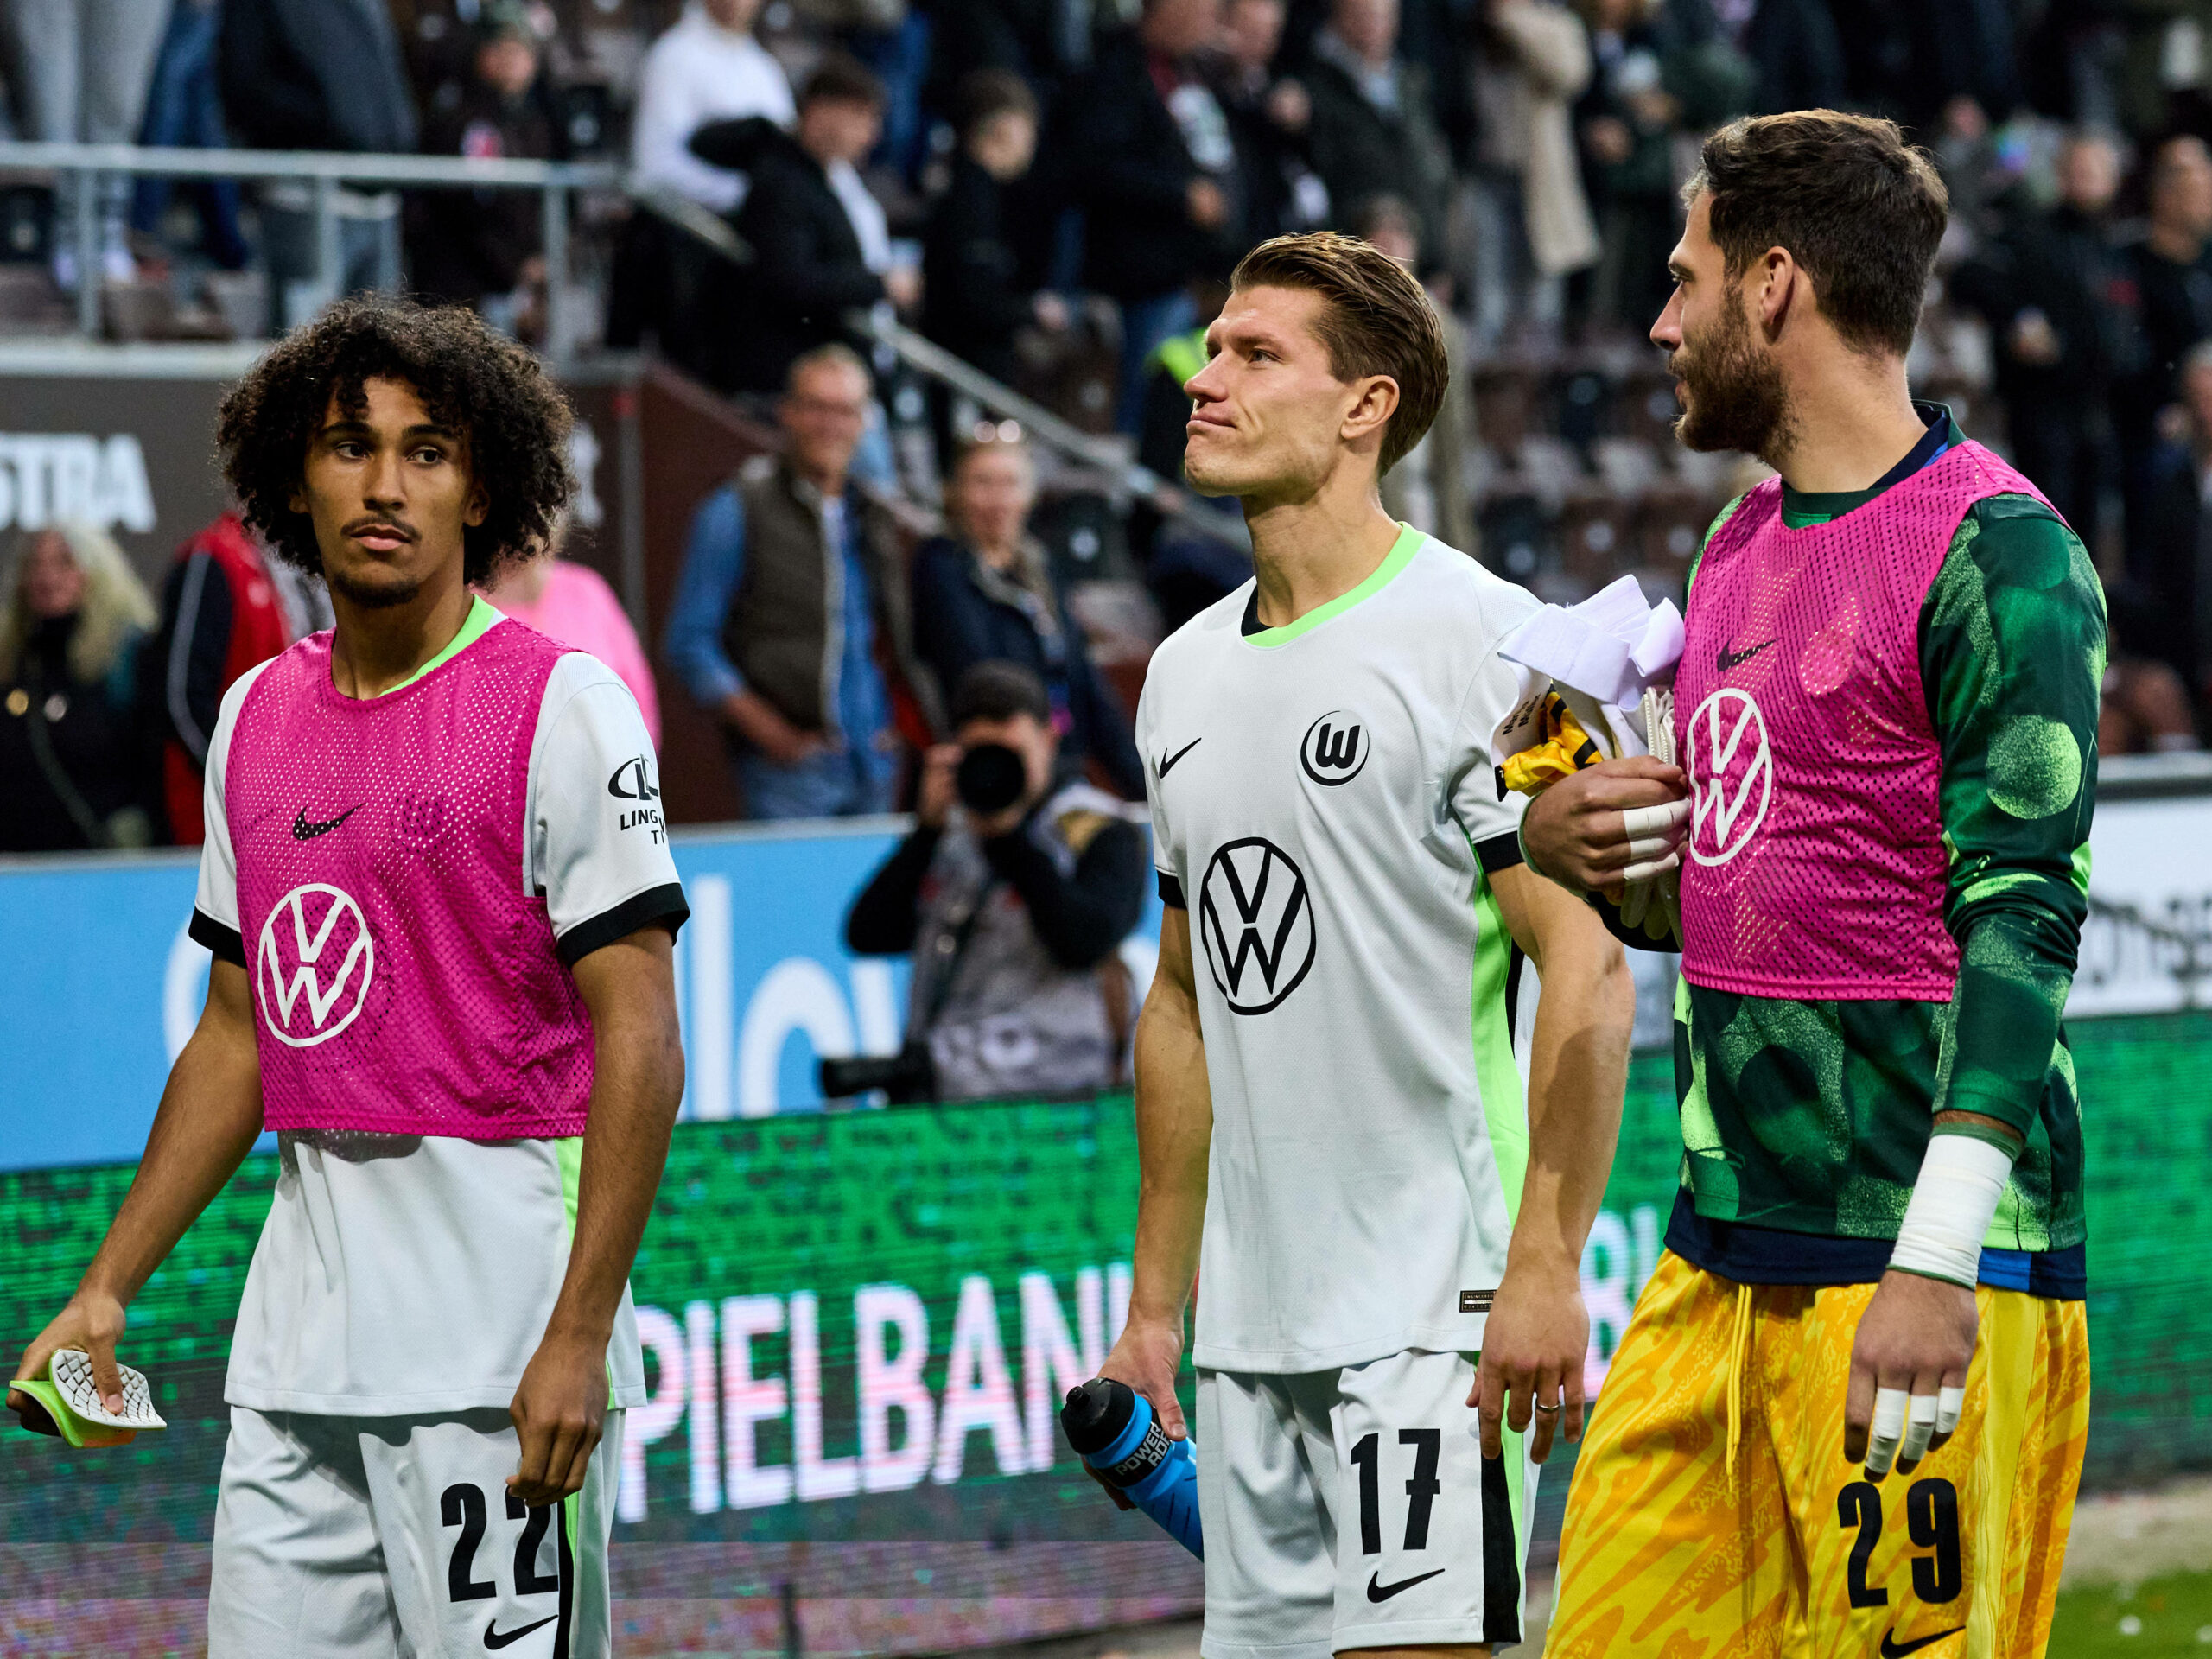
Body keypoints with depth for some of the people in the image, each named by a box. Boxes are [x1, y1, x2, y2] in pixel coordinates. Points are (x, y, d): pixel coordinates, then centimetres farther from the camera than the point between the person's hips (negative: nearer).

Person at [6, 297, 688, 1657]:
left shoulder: (560, 705, -6)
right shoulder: (257, 718, 14)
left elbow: (639, 1043, -10)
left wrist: (580, 1337, -18)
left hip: (496, 1339, -6)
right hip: (301, 1332, 6)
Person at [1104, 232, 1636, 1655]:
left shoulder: (1483, 640, -9)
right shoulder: (1188, 674, 15)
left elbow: (1588, 971, -14)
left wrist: (1545, 1271, -21)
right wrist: (1156, 1305, 19)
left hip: (1433, 1318, -7)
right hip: (1251, 1328, 7)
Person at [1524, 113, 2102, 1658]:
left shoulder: (1993, 554, -10)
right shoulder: (1740, 552, 17)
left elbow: (2021, 919, -17)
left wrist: (1936, 1265, -24)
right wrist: (1574, 847, 6)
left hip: (1916, 1275, -8)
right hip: (1725, 1263, 8)